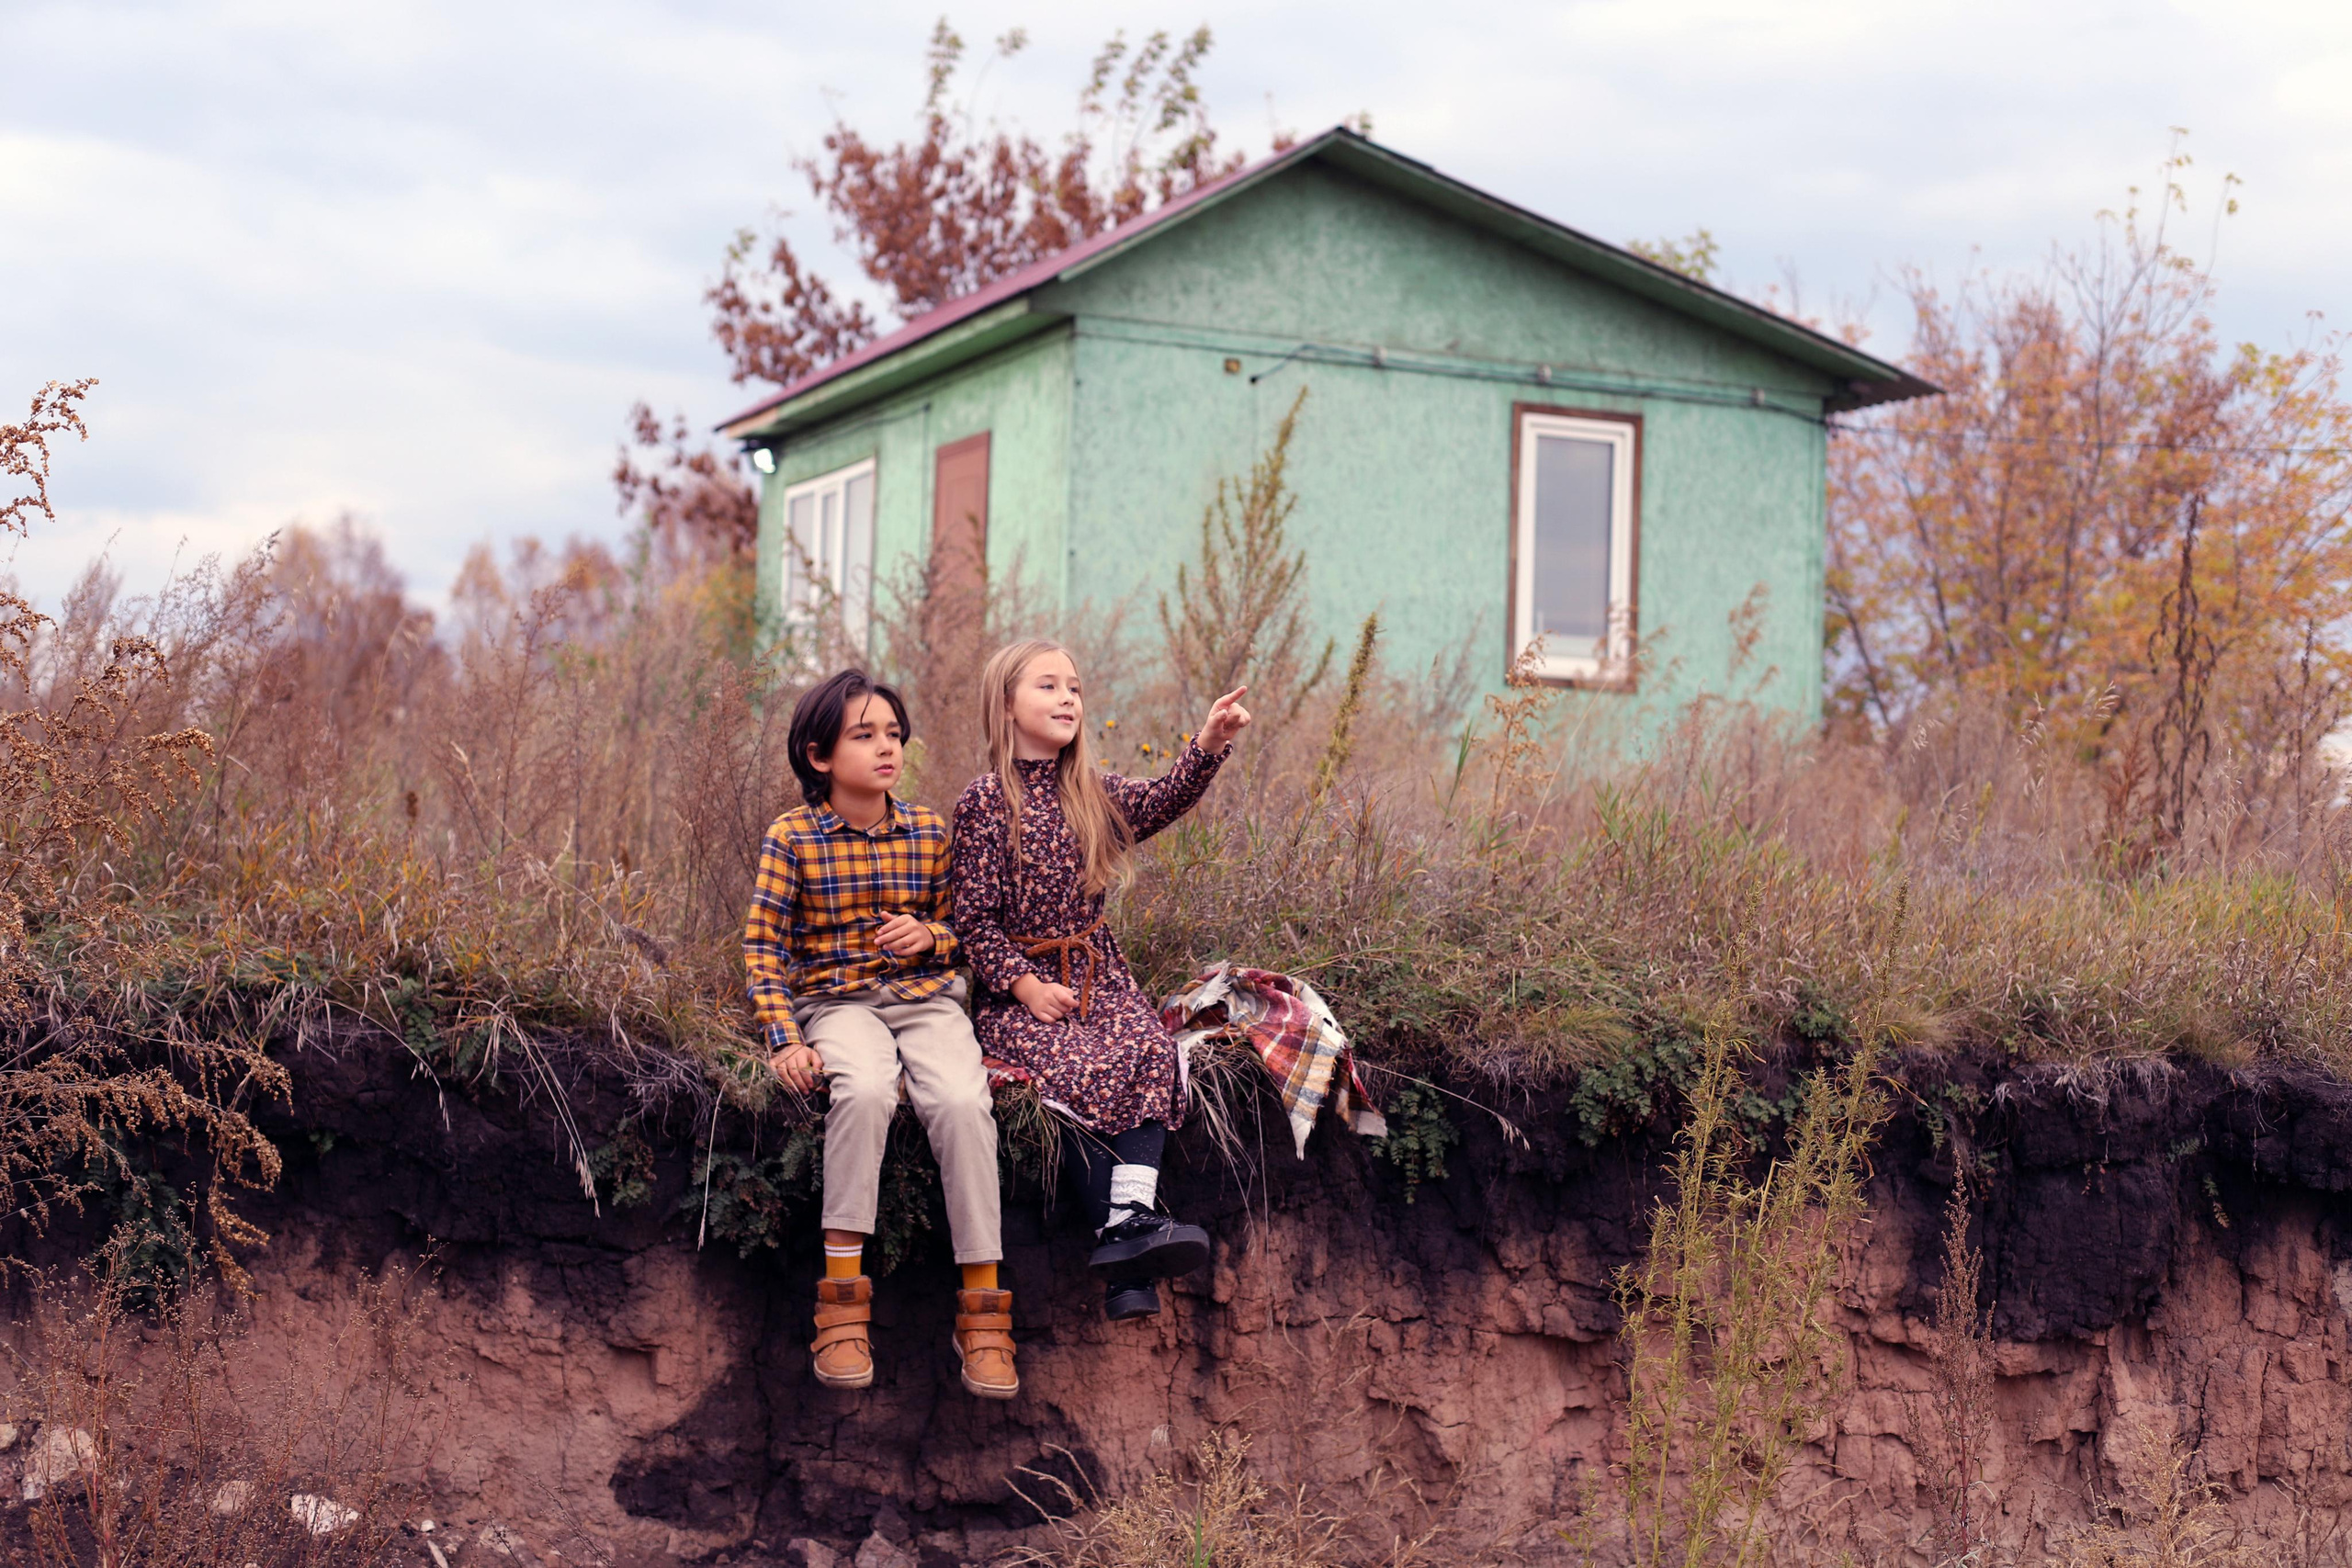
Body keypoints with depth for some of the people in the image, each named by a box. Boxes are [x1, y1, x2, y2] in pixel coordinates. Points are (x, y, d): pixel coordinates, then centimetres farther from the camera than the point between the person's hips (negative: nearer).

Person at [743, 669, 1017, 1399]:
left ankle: (982, 1309, -22)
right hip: (838, 1001, -2)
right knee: (865, 1091, -37)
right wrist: (786, 1038, -13)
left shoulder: (928, 831, 9)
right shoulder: (793, 838, 0)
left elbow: (966, 932, 18)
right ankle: (842, 1301, -28)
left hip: (926, 996, 2)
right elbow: (763, 948, 0)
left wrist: (932, 935, -6)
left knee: (962, 1100, -30)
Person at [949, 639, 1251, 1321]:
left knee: (1150, 1051, -25)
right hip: (1016, 988, -4)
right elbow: (975, 919, -5)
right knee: (1083, 1070, -30)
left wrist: (1209, 745, -25)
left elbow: (1164, 800, -8)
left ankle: (1132, 1218, -36)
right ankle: (1121, 1239, -27)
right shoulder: (985, 802, -2)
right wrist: (1024, 985, -16)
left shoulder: (1093, 793, 12)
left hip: (1097, 974, 5)